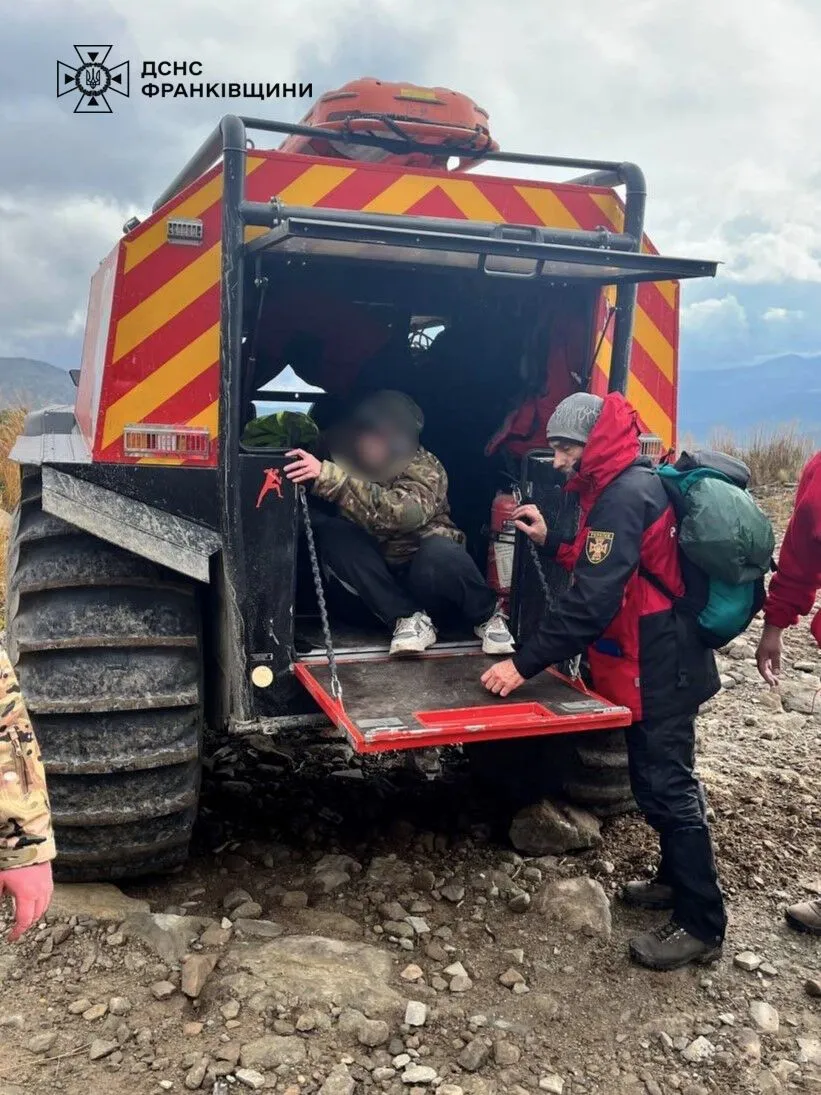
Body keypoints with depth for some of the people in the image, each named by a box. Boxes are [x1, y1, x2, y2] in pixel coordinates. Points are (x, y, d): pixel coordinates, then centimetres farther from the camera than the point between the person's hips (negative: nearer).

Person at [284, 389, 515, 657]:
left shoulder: (423, 467, -19)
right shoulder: (350, 460, -6)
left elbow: (404, 513, -40)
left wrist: (329, 477, -46)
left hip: (426, 571, -4)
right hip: (382, 575, 4)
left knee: (440, 554, -38)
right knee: (331, 533, -22)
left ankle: (488, 615, -7)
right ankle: (407, 618, -19)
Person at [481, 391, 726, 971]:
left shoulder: (624, 496, -21)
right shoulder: (627, 487, 11)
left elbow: (591, 600, -28)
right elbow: (605, 570, 19)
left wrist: (524, 665, -25)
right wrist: (550, 541, 12)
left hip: (659, 669, -11)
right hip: (660, 661, 11)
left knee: (665, 787, -3)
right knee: (663, 779, 21)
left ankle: (702, 926, 8)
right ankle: (679, 881, 37)